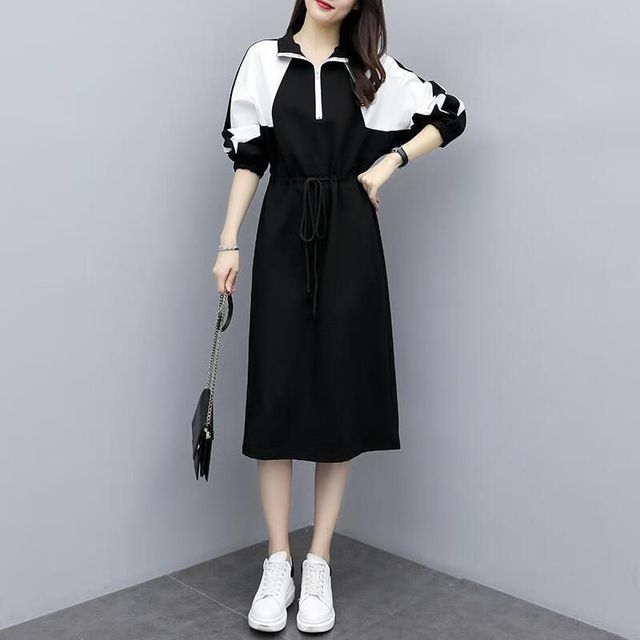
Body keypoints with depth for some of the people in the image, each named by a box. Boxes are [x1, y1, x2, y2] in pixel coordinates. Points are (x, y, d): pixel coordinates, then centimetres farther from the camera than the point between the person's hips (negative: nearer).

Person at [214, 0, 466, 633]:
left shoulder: (373, 71, 10)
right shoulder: (264, 61, 10)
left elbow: (452, 115, 16)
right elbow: (248, 157, 6)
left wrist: (389, 163, 4)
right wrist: (229, 242, -1)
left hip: (349, 241, 1)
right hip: (283, 237, 0)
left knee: (341, 389, 0)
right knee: (276, 391, -2)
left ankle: (319, 566, 14)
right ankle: (278, 564, 12)